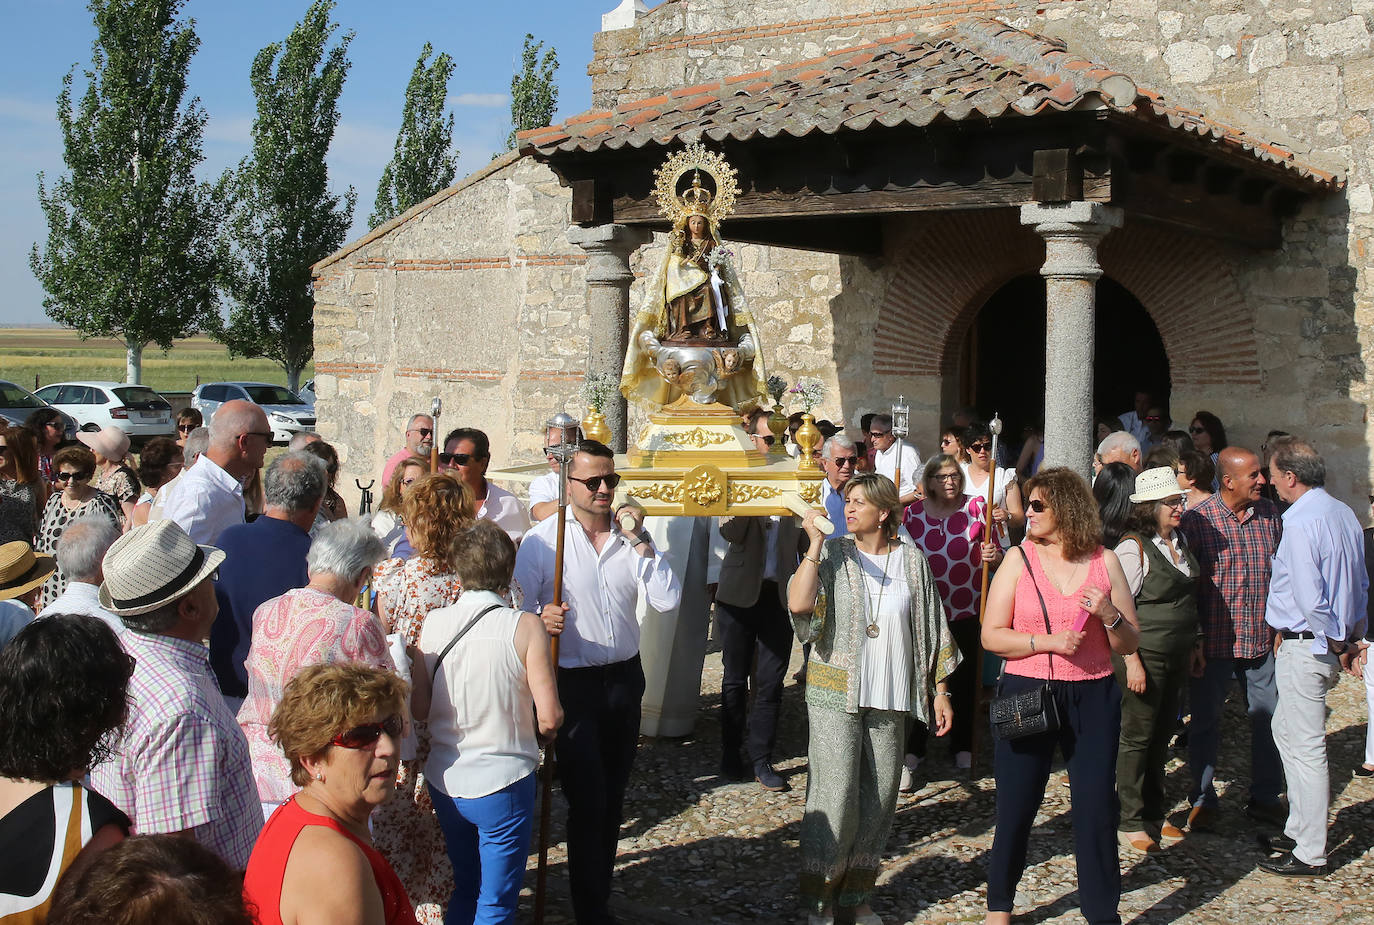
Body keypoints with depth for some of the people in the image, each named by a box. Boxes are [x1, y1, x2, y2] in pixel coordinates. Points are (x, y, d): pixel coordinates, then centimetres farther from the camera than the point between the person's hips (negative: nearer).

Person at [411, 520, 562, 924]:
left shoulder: (433, 623, -5)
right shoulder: (525, 626, -16)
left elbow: (420, 708, 0)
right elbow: (550, 717, -16)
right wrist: (537, 736, 6)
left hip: (444, 781, 4)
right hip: (503, 782, -4)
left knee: (464, 890, 23)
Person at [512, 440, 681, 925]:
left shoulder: (631, 535, 4)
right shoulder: (542, 540, -8)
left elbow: (668, 599, -6)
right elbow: (519, 611, -6)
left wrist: (640, 543, -15)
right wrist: (541, 621, -27)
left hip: (624, 678, 5)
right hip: (572, 682, -4)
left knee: (612, 799, 14)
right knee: (588, 803, -6)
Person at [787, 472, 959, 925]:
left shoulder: (911, 560, 5)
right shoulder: (833, 553, -1)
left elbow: (931, 629, 10)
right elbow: (799, 603, -18)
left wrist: (940, 692, 10)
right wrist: (815, 542, -17)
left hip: (890, 699, 3)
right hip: (836, 694, -2)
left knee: (878, 800, 7)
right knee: (835, 797, -5)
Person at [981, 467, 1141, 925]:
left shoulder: (1104, 562, 3)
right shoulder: (1020, 559, 0)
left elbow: (1130, 644, 6)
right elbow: (991, 636, -5)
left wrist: (1110, 615, -14)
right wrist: (1049, 641, -16)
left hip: (1092, 698, 1)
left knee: (1097, 808, 2)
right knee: (1015, 808, 6)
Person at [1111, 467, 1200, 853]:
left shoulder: (1179, 541, 10)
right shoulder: (1133, 548, -15)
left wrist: (1193, 646, 18)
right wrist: (1132, 661, -19)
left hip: (1176, 658, 8)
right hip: (1144, 656, -8)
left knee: (1161, 735, 15)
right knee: (1137, 737, 0)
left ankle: (1155, 814, 27)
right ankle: (1131, 822, 10)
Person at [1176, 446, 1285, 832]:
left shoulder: (1269, 515, 4)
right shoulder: (1197, 520, -11)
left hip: (1261, 641, 4)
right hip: (1214, 640, -4)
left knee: (1269, 720, 10)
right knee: (1205, 722, 8)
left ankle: (1265, 798, 25)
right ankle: (1203, 800, 22)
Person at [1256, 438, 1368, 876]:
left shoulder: (1300, 524, -21)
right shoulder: (1343, 513, 8)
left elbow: (1310, 599, -25)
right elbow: (1361, 582, 15)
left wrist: (1337, 643, -12)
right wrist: (1355, 634, 14)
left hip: (1305, 648, -10)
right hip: (1335, 644, 10)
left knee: (1305, 747, -1)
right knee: (1285, 730, 22)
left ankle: (1309, 854, 7)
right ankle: (1299, 828, 31)